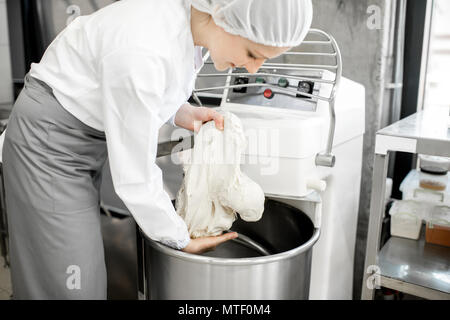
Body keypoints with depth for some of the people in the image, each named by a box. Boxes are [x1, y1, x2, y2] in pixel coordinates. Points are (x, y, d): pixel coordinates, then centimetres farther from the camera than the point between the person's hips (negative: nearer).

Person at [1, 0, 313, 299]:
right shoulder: (143, 54, -35)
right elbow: (134, 174, -26)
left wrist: (184, 113, -9)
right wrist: (182, 241, -12)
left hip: (87, 137, 8)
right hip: (50, 141, -7)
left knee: (87, 272, 16)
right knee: (71, 287, 1)